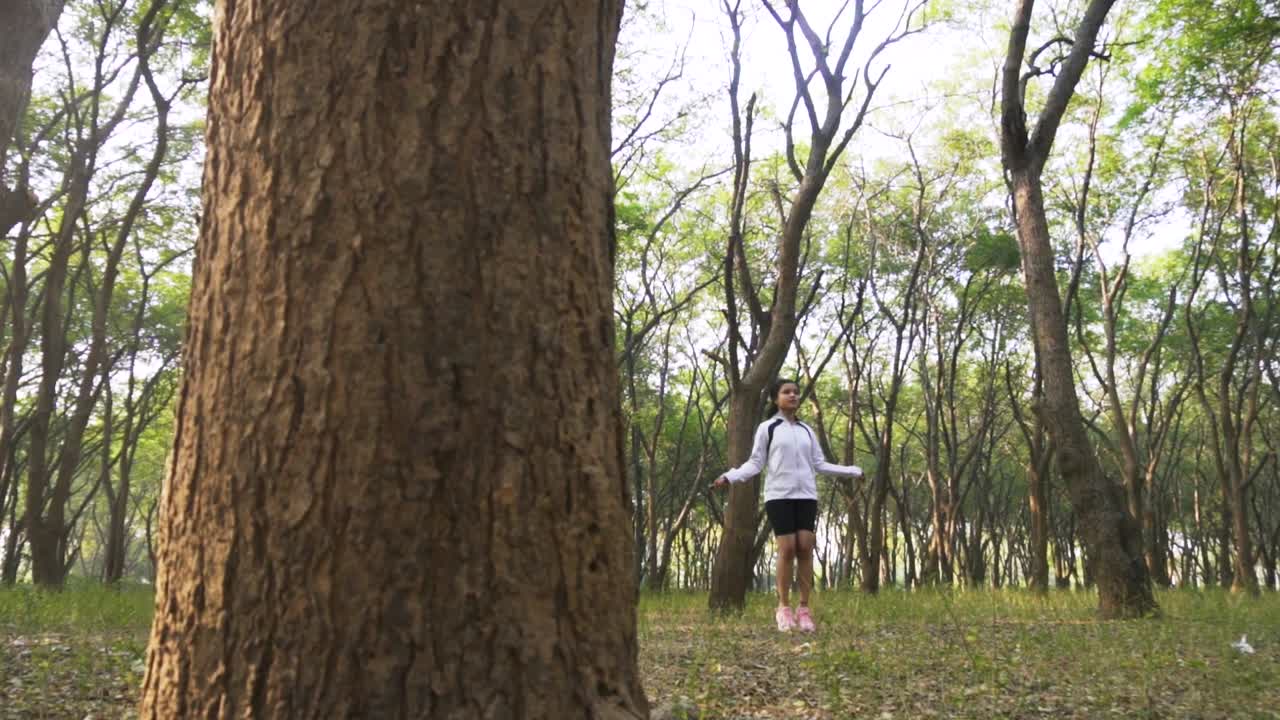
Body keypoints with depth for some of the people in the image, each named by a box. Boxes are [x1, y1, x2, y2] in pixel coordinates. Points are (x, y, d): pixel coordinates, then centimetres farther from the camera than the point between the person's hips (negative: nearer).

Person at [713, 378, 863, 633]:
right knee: (787, 549, -9)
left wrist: (851, 470, 15)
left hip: (806, 495, 4)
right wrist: (730, 476, -14)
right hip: (779, 495, -3)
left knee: (805, 548, -4)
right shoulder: (767, 428, 6)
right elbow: (756, 463, 2)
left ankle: (804, 607, 1)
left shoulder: (806, 430, 17)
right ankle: (784, 607, 1)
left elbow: (819, 464, 18)